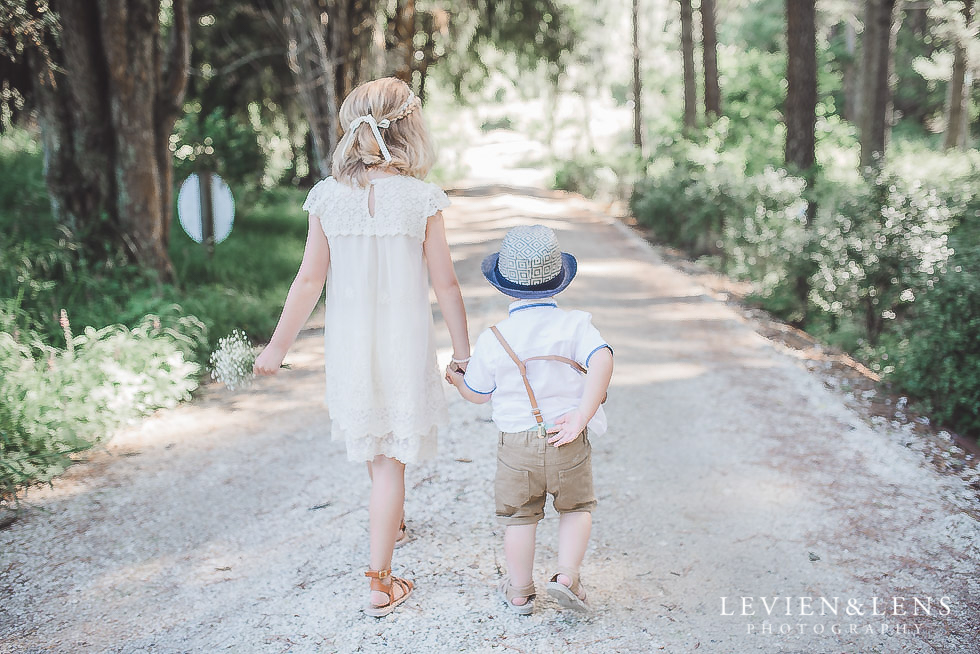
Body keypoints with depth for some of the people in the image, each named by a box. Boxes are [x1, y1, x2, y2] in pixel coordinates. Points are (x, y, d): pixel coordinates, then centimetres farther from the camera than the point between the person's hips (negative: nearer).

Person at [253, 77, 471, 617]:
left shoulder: (328, 196, -5)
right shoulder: (421, 199, -11)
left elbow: (310, 280, -3)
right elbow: (445, 285, -7)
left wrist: (278, 347, 7)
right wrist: (463, 351, 5)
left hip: (348, 342, 3)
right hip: (404, 342, -3)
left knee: (373, 448, 25)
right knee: (390, 460, 6)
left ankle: (393, 522, 51)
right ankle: (380, 582, 12)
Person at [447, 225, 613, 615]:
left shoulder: (492, 341, -4)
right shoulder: (575, 325, -7)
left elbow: (478, 394, 7)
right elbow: (602, 360, -23)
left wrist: (455, 379, 29)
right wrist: (582, 417, -22)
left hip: (516, 445, 1)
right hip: (568, 443, -1)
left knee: (519, 515, 17)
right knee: (576, 508, 21)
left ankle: (520, 592, 28)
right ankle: (566, 578, 9)